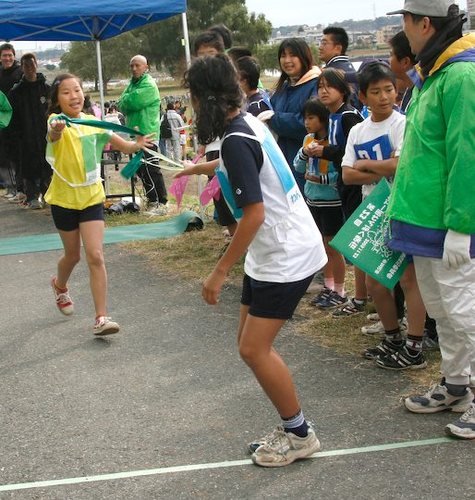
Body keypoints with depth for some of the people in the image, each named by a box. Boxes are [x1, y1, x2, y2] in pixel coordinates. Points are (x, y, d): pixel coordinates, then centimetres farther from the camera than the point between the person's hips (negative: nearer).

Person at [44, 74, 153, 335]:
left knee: (95, 256, -9)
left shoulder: (93, 121, -2)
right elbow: (52, 133, -41)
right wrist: (56, 129, -66)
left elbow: (123, 146, 4)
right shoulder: (57, 121, -15)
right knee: (73, 254, 14)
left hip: (92, 196, 2)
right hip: (64, 198, -2)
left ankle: (101, 318, -7)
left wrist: (136, 145, -19)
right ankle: (60, 285, 49)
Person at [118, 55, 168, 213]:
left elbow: (130, 103, -20)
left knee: (151, 170, -9)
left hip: (147, 133, -9)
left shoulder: (149, 85, -11)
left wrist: (125, 98, 1)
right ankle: (152, 200, 24)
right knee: (141, 169, 14)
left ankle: (161, 203, -5)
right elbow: (122, 106, 10)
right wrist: (128, 101, -10)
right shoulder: (132, 84, 17)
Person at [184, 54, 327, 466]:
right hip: (274, 251, 10)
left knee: (254, 349, -8)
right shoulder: (250, 123, 7)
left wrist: (221, 271, -20)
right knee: (250, 342, 13)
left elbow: (255, 213, -25)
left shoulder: (236, 141, -21)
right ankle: (292, 429, 22)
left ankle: (300, 434, 7)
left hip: (286, 257, -10)